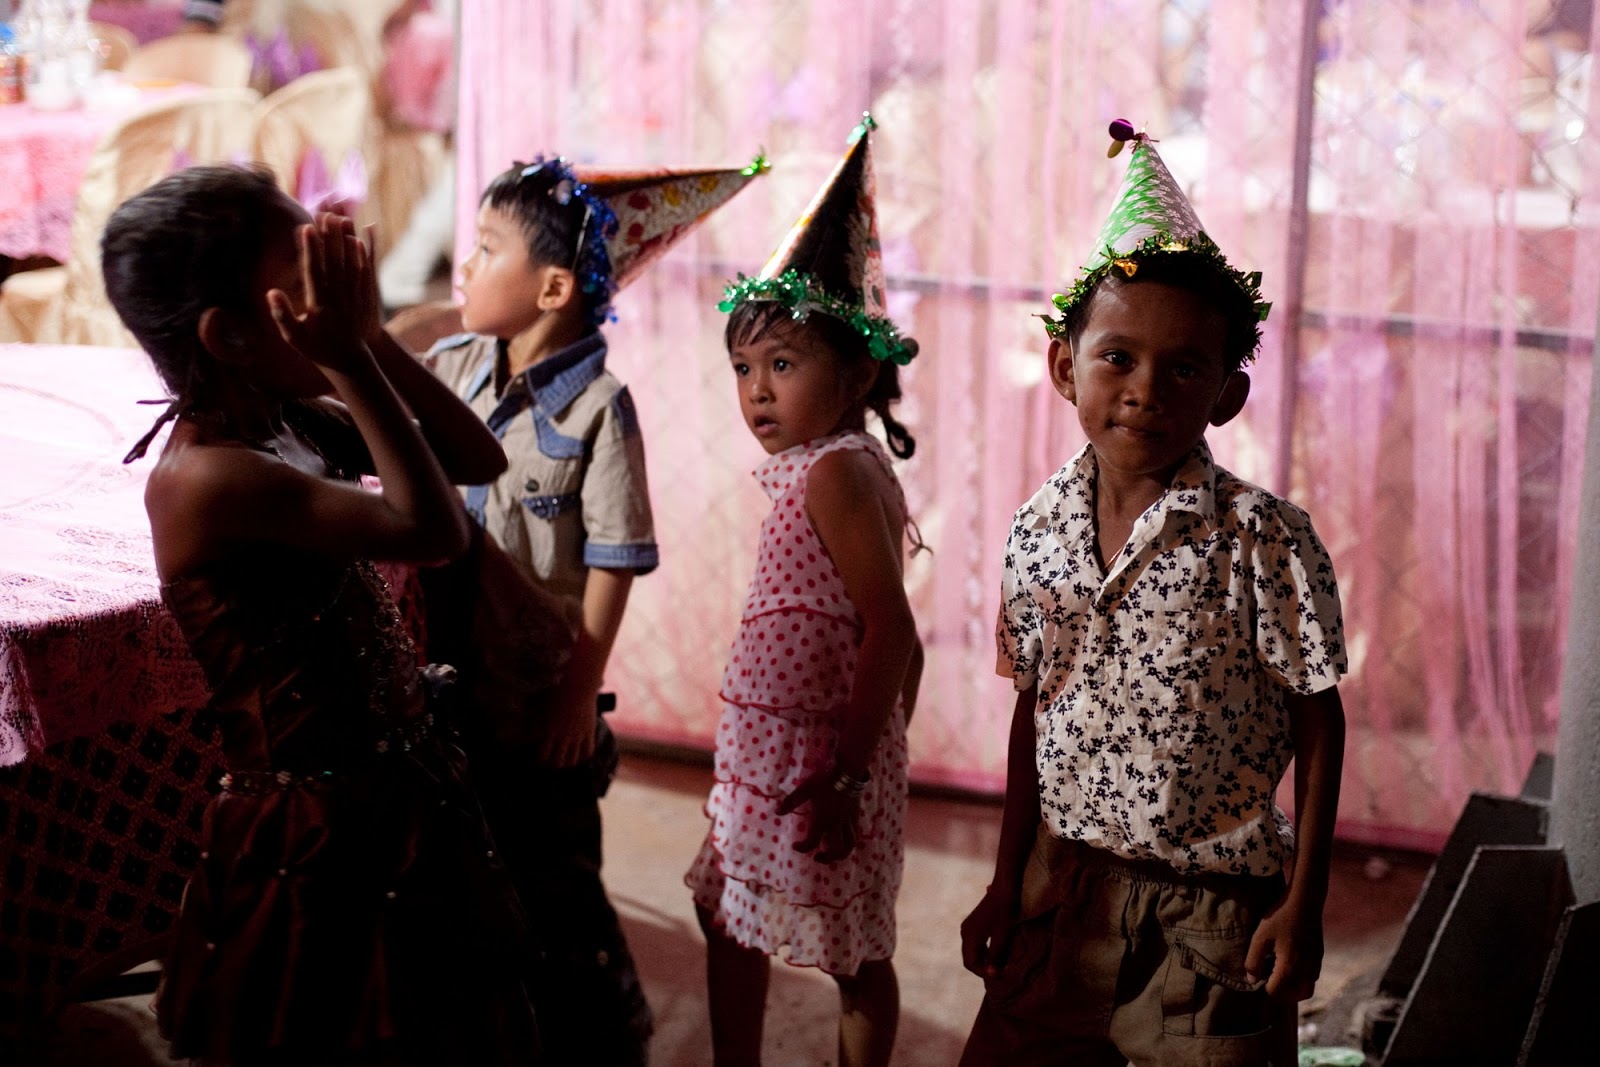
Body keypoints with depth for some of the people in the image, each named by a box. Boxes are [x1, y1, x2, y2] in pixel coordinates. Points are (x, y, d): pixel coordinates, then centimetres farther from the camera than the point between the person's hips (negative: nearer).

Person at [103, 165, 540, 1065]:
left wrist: (370, 337, -6)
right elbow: (434, 530, -28)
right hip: (324, 837, -8)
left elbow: (478, 459, 4)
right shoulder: (204, 476, -24)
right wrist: (352, 361, -24)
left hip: (405, 797, 8)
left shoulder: (292, 424, 1)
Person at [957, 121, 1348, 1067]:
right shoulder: (1040, 528, 1)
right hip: (1062, 884, 4)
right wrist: (1008, 882, 13)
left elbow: (1319, 724, -7)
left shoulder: (1266, 540, -12)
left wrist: (1303, 905, -8)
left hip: (1209, 908, -4)